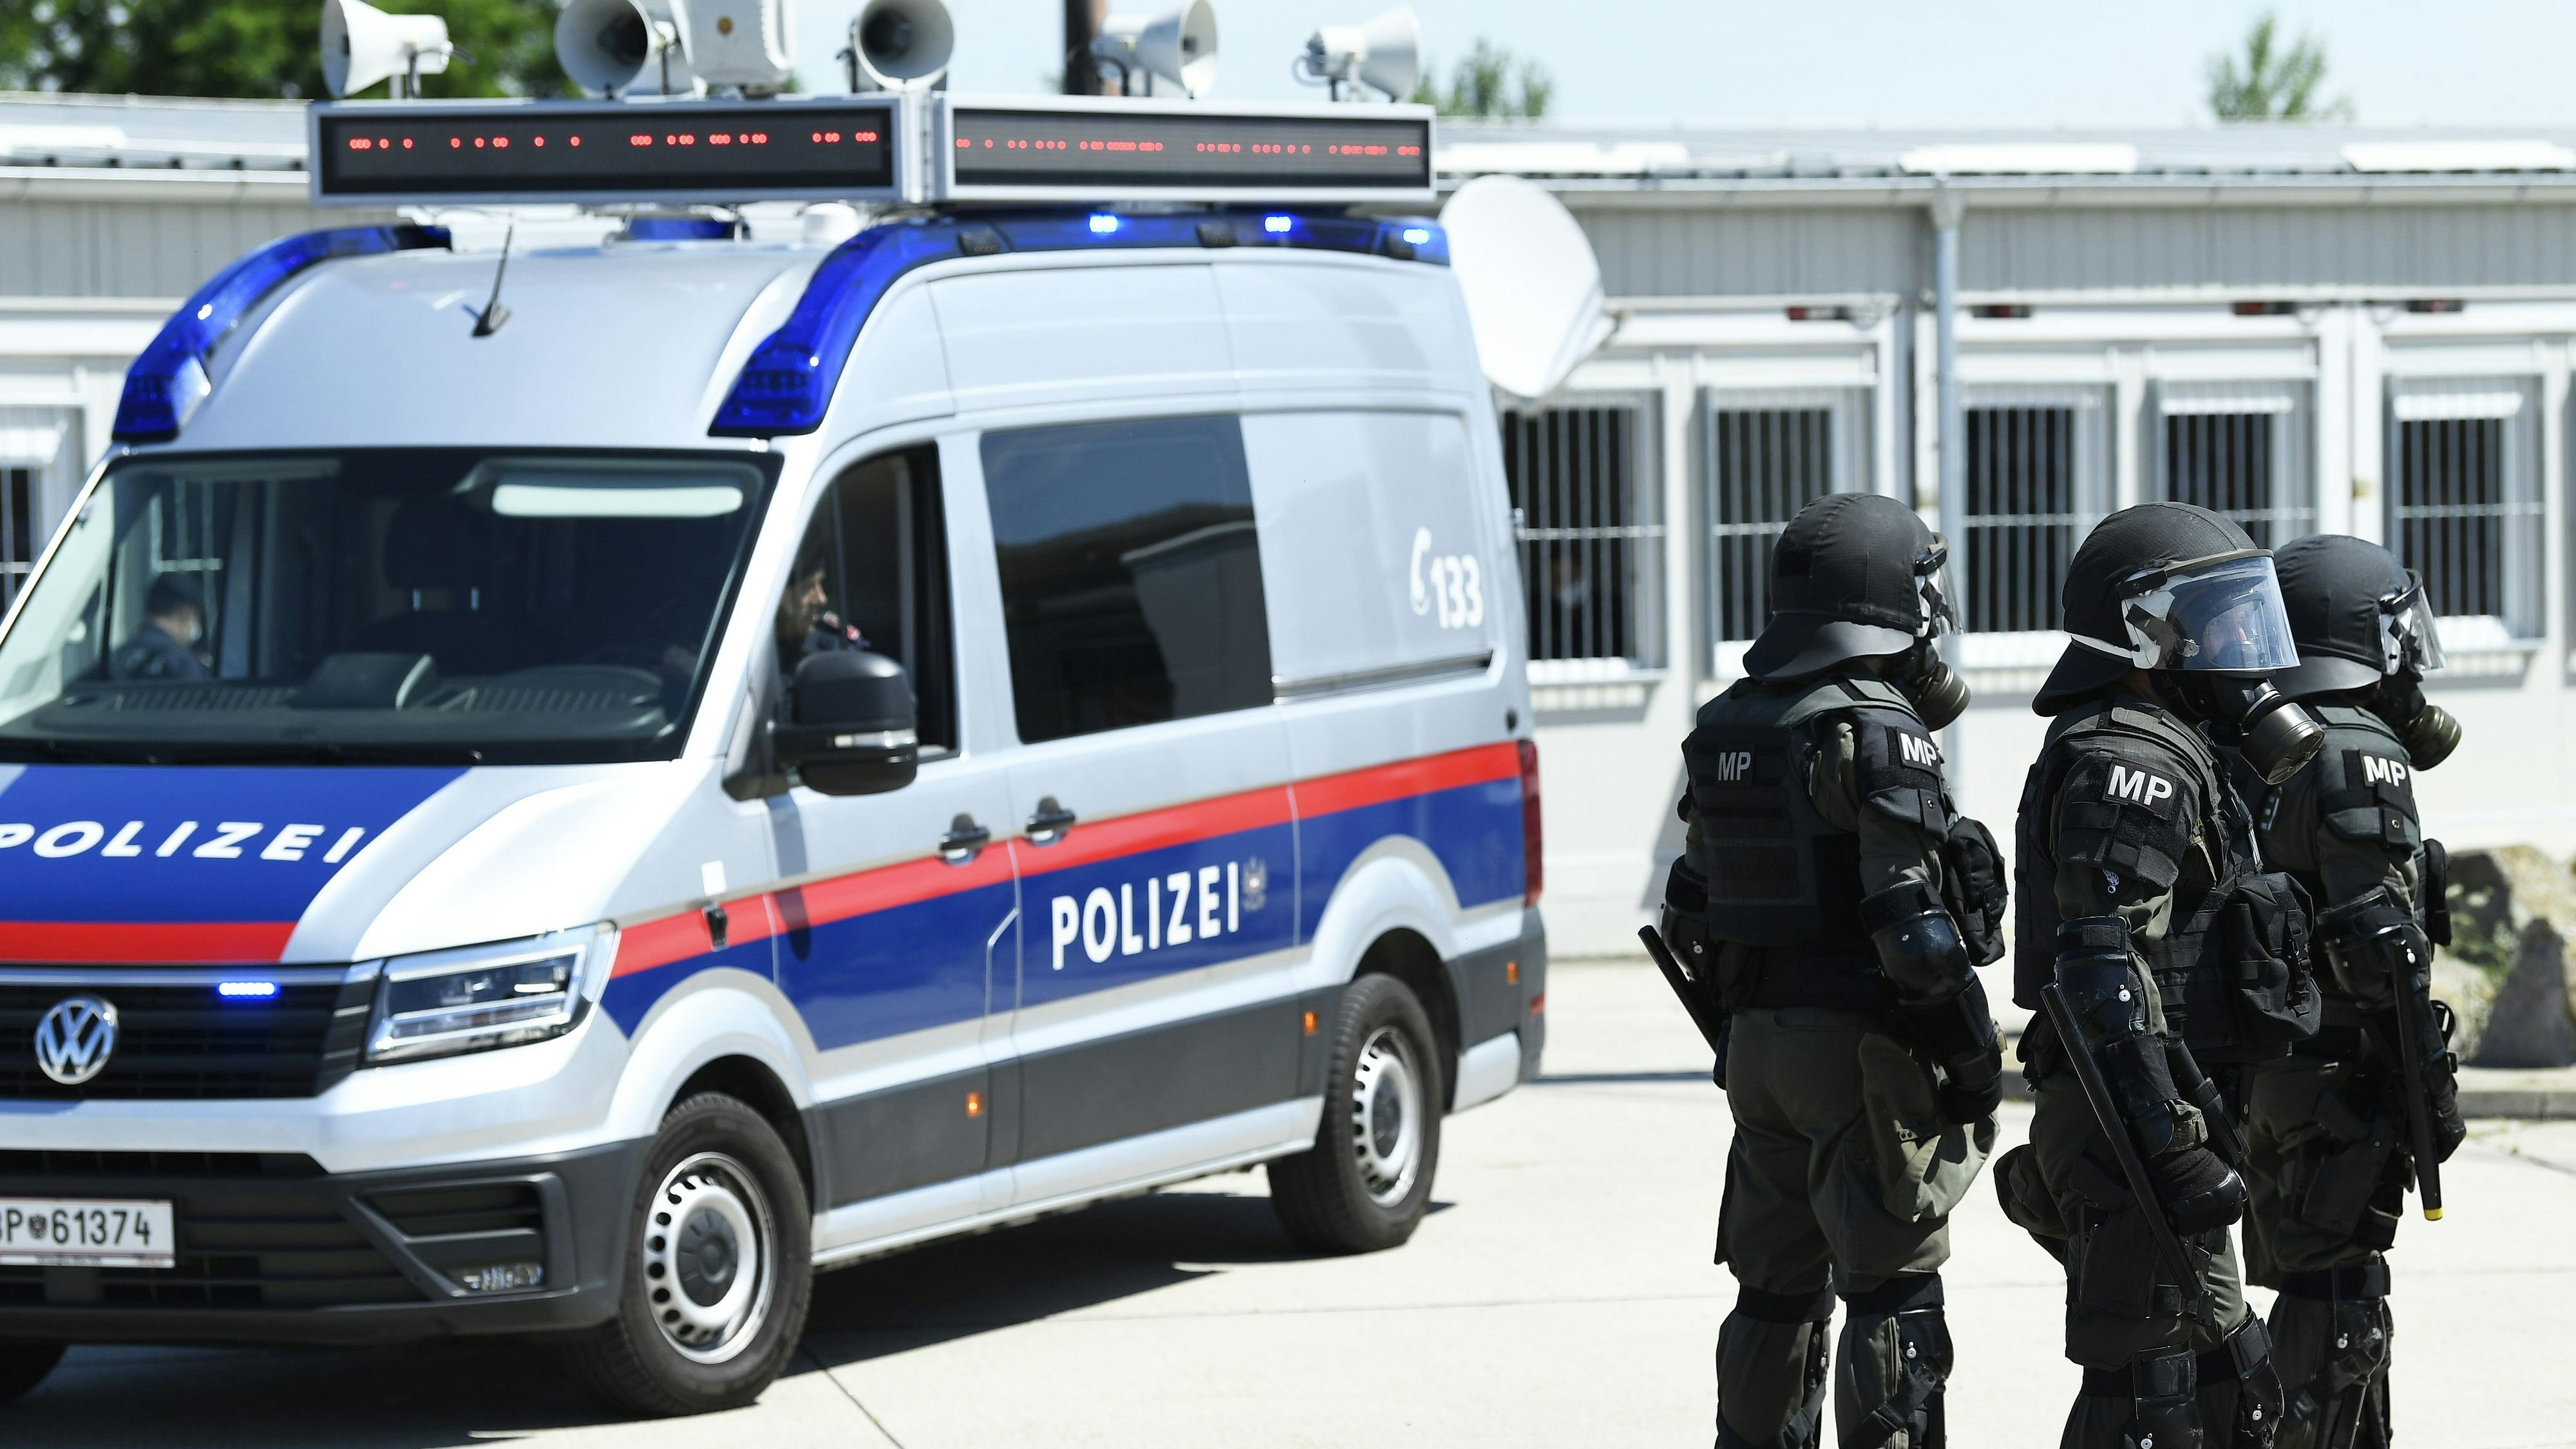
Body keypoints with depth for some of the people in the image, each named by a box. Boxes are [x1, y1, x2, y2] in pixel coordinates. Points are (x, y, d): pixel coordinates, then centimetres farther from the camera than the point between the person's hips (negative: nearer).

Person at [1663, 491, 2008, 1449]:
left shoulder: (1725, 731, 10)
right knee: (1892, 1297, -3)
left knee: (1776, 1291, 15)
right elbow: (1911, 922, -19)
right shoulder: (1879, 733, -15)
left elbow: (1697, 916, 15)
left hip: (1755, 1042, 7)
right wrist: (1969, 1050, -11)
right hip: (1863, 1048, -7)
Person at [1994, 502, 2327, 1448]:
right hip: (2133, 1125, -11)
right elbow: (2100, 978, -23)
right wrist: (2172, 1147, -27)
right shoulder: (2128, 766, -14)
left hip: (2144, 1128, 11)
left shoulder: (2160, 755, 21)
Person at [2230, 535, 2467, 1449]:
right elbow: (2386, 947, -20)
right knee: (2338, 1307, -6)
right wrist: (2433, 1085, -15)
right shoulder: (2361, 759, -14)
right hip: (2345, 1076, -9)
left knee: (2304, 1295, 15)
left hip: (2253, 1067, 9)